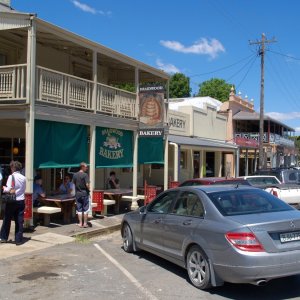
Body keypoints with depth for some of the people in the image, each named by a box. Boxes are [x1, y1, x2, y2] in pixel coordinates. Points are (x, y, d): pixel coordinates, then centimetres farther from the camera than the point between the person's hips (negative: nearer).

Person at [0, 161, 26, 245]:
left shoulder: (11, 176, -11)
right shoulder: (23, 178, 3)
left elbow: (8, 189, -17)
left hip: (12, 201, -4)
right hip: (21, 201, 4)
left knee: (7, 220, 11)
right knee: (19, 221, 6)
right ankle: (18, 240, 8)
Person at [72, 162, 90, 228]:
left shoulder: (75, 175, 4)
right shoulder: (85, 175, -13)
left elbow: (74, 183, 9)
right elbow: (87, 184, -18)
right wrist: (88, 190, -3)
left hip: (77, 194, 5)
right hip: (84, 193, -5)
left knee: (79, 209, 9)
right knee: (85, 209, 5)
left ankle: (80, 223, 12)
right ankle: (85, 223, 8)